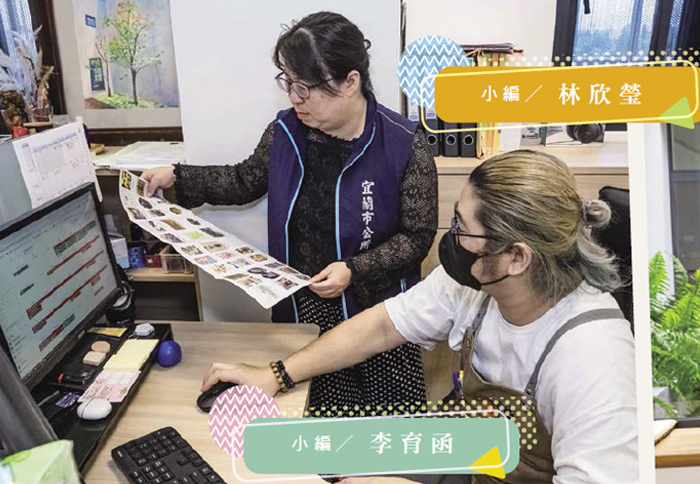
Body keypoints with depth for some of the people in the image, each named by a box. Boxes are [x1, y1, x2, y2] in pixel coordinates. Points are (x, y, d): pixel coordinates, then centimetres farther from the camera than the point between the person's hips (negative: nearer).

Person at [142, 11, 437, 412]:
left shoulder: (404, 145, -14)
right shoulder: (286, 131, -1)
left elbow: (418, 236, -10)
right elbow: (247, 180, 17)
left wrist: (354, 270, -21)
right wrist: (177, 177, 9)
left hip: (379, 308, -2)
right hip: (304, 309, 3)